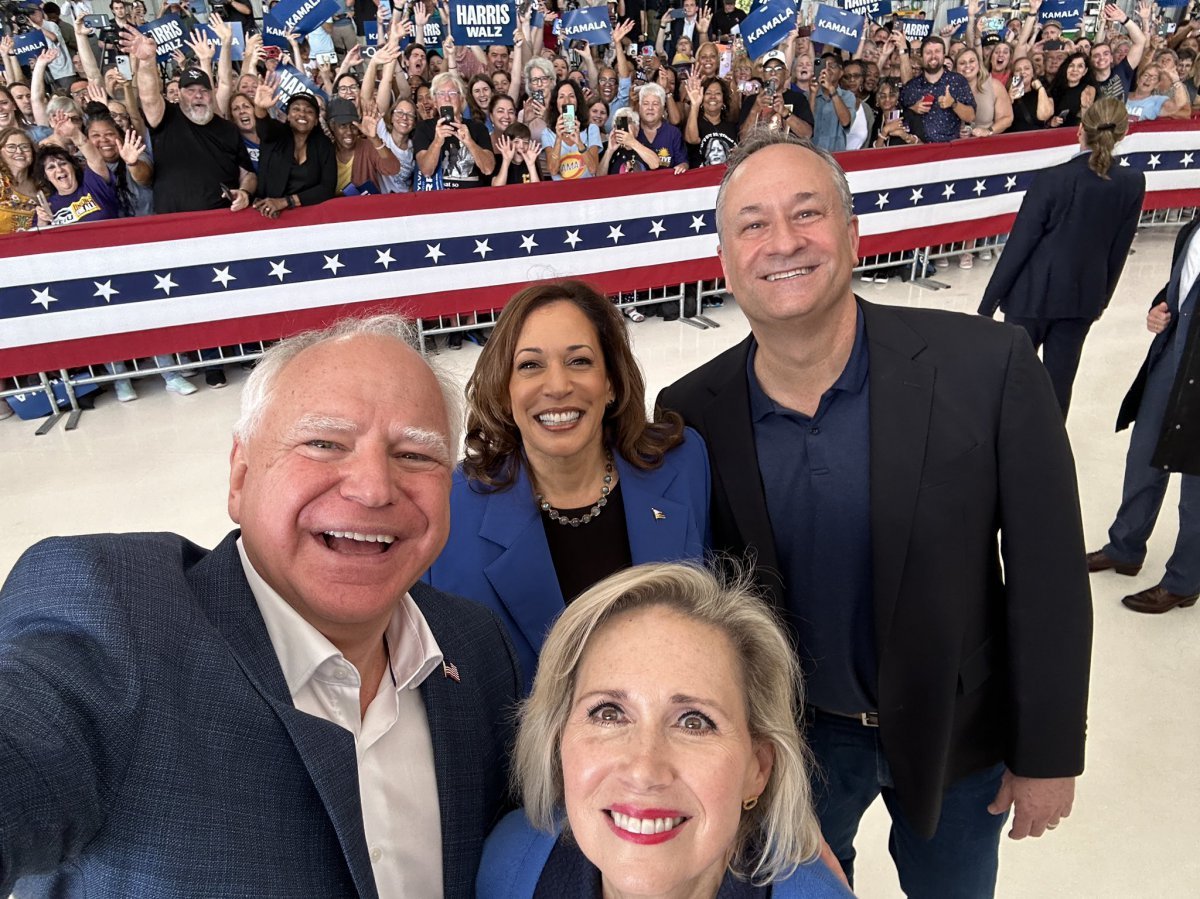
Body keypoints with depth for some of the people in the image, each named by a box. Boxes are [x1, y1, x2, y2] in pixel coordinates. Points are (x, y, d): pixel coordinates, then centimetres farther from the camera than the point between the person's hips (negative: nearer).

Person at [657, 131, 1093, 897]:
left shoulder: (987, 367, -21)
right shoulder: (693, 414, -16)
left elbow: (1047, 574, -13)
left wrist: (1049, 753, -6)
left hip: (955, 736, 0)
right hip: (789, 742, 1)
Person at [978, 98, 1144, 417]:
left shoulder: (1052, 179, -17)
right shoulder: (1133, 183, -4)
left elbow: (1020, 243, -15)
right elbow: (1120, 248, 4)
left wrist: (989, 301, -8)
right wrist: (1102, 297, 17)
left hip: (1035, 294, -4)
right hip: (1084, 296, 4)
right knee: (1059, 382, 12)